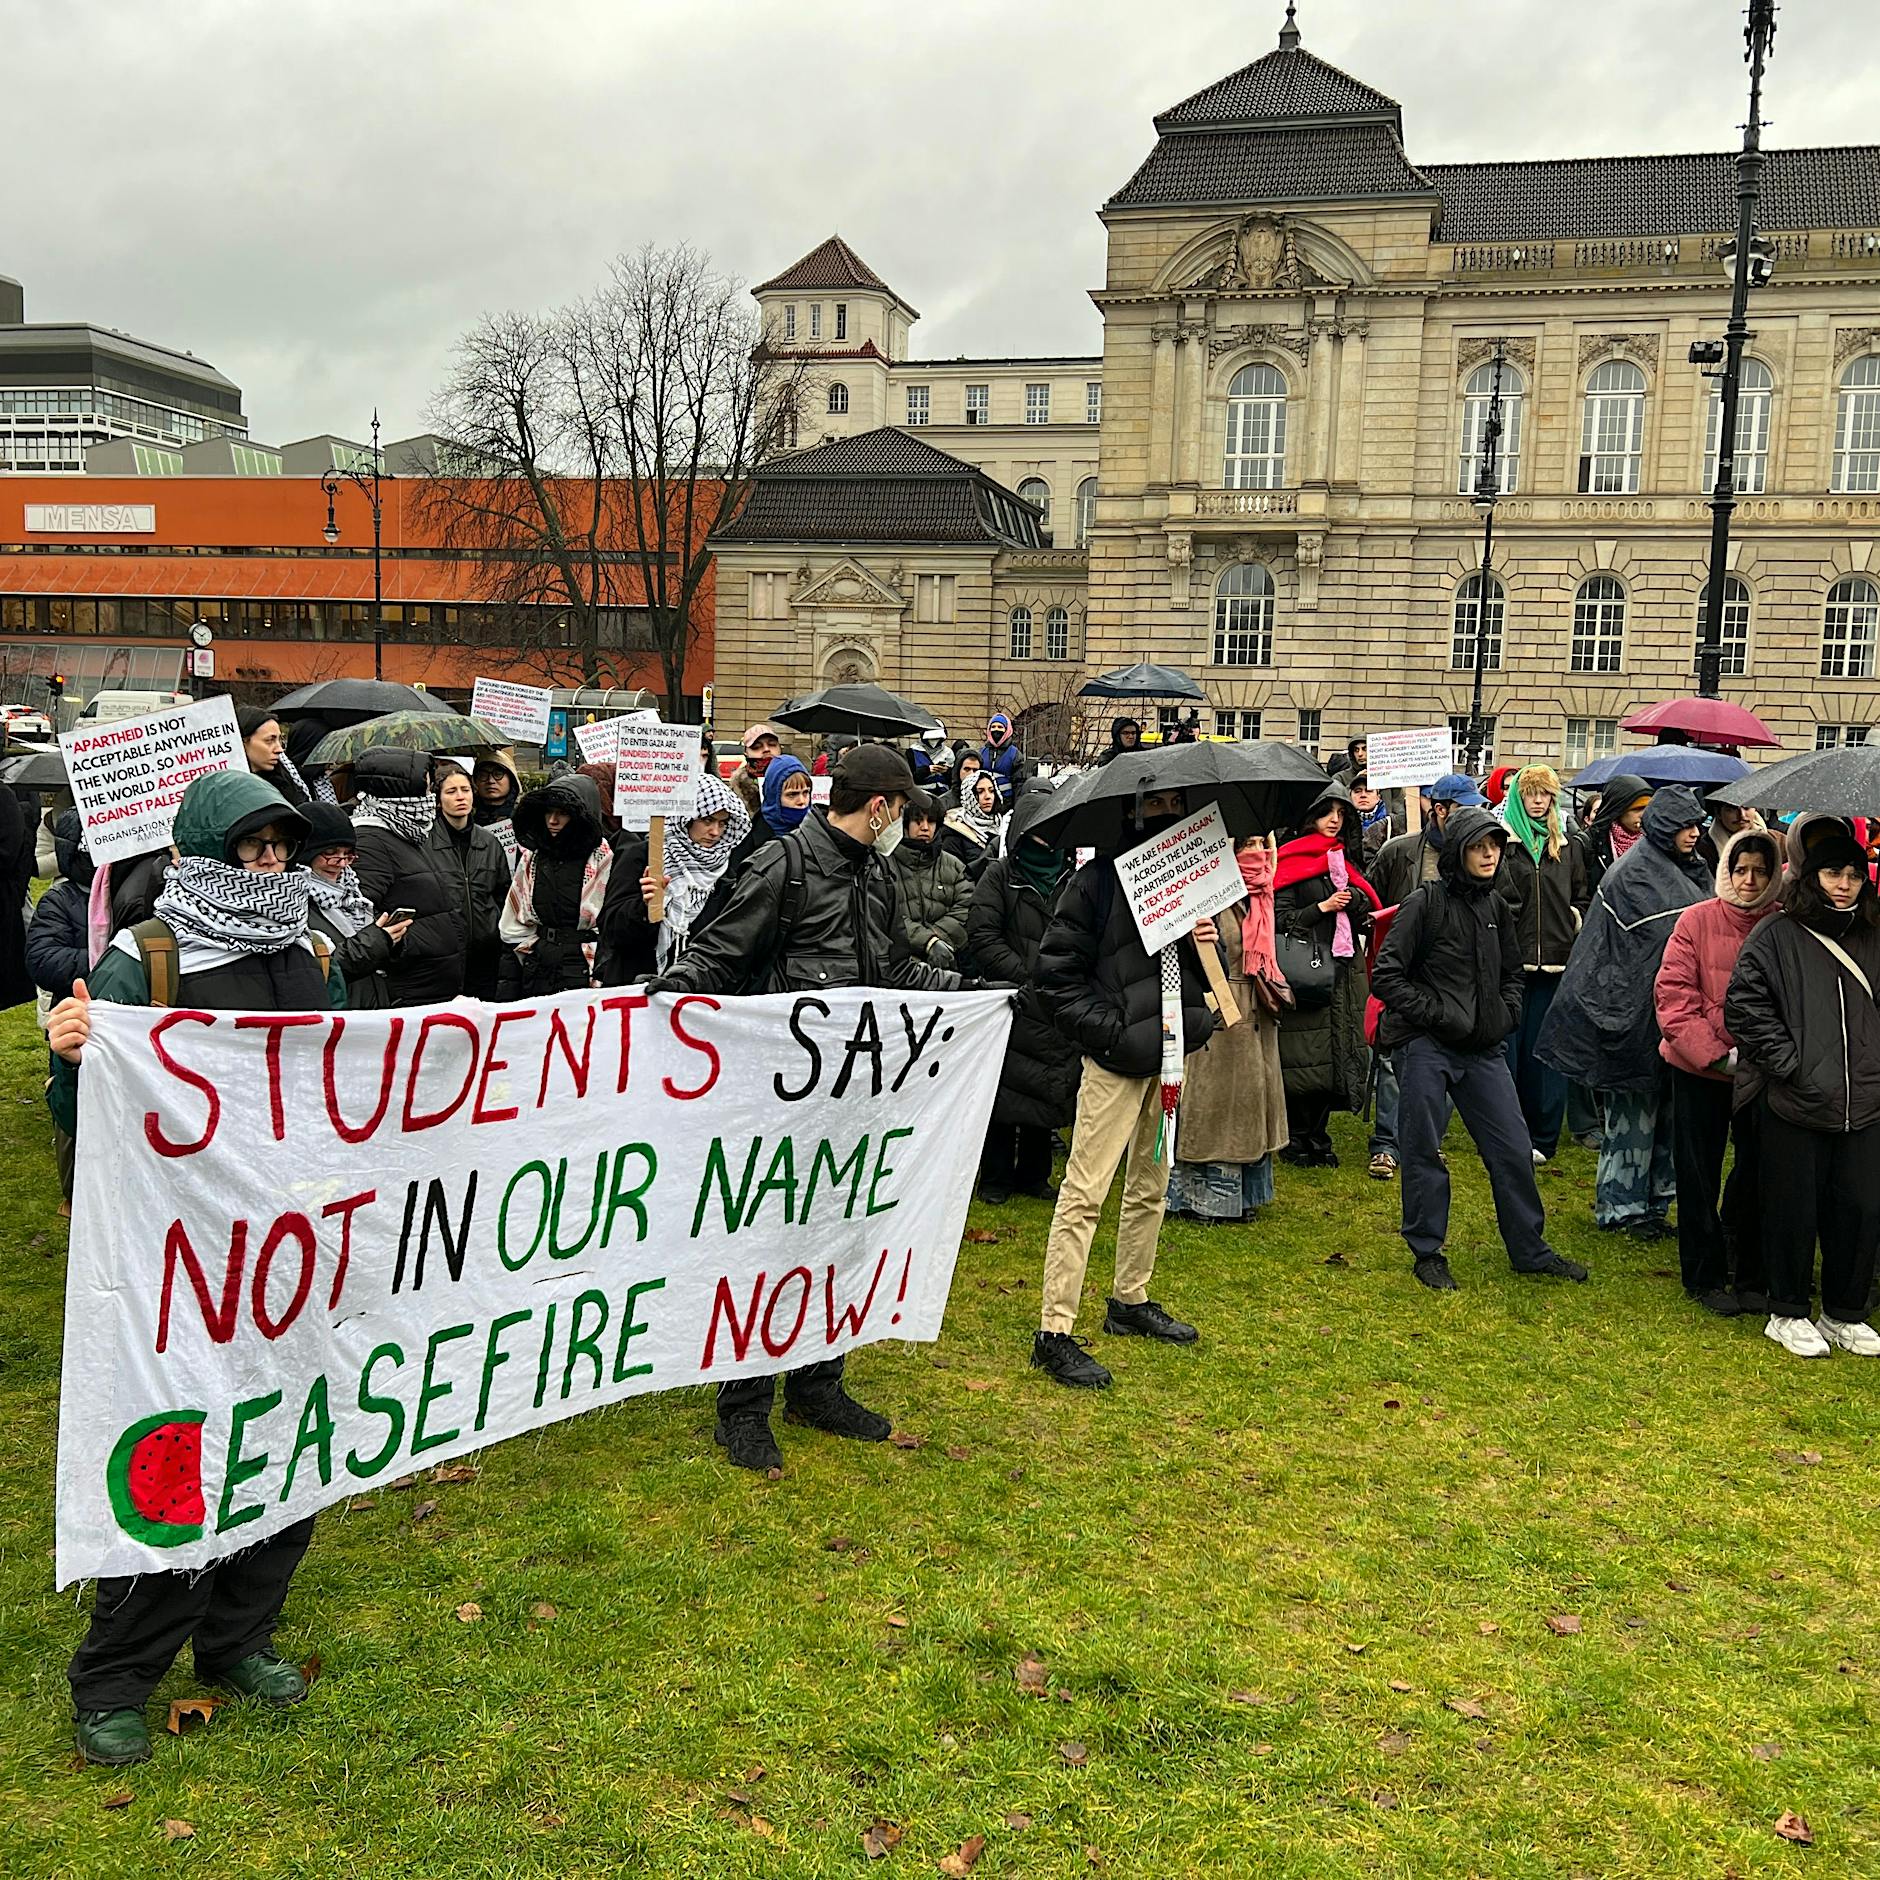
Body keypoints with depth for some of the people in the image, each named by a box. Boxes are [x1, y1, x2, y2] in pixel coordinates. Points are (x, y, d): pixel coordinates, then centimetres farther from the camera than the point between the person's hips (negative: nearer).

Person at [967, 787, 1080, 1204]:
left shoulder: (1072, 879, 11)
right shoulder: (1001, 874, 0)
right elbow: (982, 936, -7)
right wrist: (1026, 974, -15)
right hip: (1012, 1001, -4)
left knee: (1051, 1088, 9)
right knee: (1006, 1089, 1)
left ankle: (1034, 1173, 22)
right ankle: (996, 1177, 13)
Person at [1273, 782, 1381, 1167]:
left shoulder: (1344, 859, 17)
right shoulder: (1291, 861, -3)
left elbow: (1365, 911, 13)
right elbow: (1281, 918, -8)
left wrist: (1350, 897, -6)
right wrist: (1323, 907, -14)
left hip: (1344, 970, 6)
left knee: (1336, 1054, 6)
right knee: (1305, 1057, -6)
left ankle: (1318, 1138, 17)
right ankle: (1296, 1140, 6)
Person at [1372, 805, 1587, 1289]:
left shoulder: (1495, 906, 10)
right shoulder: (1425, 903, -9)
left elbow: (1512, 972, 24)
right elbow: (1386, 977, -13)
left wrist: (1508, 1014, 7)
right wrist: (1436, 1013, -15)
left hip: (1483, 1048, 6)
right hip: (1425, 1047, -6)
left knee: (1513, 1149, 8)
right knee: (1423, 1152, 3)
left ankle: (1530, 1250, 23)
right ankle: (1428, 1253, 18)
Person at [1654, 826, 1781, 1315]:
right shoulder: (1697, 921, -6)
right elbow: (1673, 996, -10)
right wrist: (1718, 1054, -17)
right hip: (1700, 1071, -1)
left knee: (1758, 1173, 10)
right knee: (1699, 1176, 8)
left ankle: (1752, 1276, 26)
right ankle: (1705, 1276, 22)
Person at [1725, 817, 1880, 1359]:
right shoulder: (1775, 937, -4)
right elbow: (1742, 1006, -9)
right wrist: (1790, 1062, -12)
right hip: (1794, 1106, -4)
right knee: (1794, 1210, 4)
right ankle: (1788, 1313, 20)